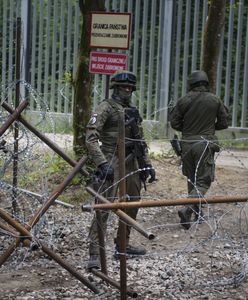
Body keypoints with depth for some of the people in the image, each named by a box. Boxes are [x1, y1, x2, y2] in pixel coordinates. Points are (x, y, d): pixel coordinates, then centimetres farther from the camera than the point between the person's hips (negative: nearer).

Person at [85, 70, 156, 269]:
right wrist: (102, 163, -26)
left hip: (131, 163, 8)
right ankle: (95, 254, -16)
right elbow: (91, 137, -17)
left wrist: (147, 164, 15)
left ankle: (122, 246, 29)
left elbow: (140, 141, 23)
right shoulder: (106, 108, -7)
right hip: (112, 162, -8)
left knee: (132, 205, 15)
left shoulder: (133, 111, 16)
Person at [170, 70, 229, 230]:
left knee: (192, 179, 18)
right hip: (205, 144, -3)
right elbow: (224, 123, 3)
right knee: (204, 181, -1)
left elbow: (174, 122, 0)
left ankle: (197, 212, 29)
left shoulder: (184, 100, -3)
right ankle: (187, 210, -22)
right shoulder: (215, 100, -3)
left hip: (187, 143, 3)